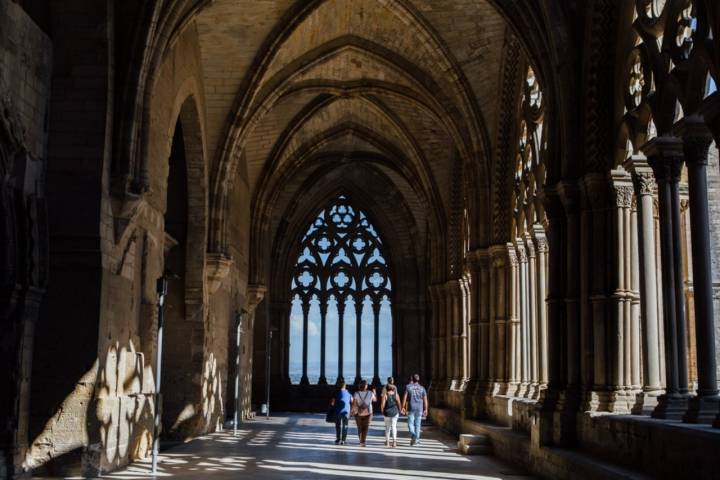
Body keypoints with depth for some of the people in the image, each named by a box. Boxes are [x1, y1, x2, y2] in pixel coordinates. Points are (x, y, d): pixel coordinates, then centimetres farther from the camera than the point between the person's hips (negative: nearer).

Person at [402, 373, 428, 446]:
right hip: (419, 408, 2)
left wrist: (403, 407, 1)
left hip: (411, 408, -2)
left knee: (410, 423, 3)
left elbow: (405, 397, -5)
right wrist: (425, 409, 8)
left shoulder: (408, 387, -2)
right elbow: (425, 400, 3)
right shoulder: (422, 388, 5)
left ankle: (413, 435, -23)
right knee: (418, 424, 10)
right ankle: (417, 439, 12)